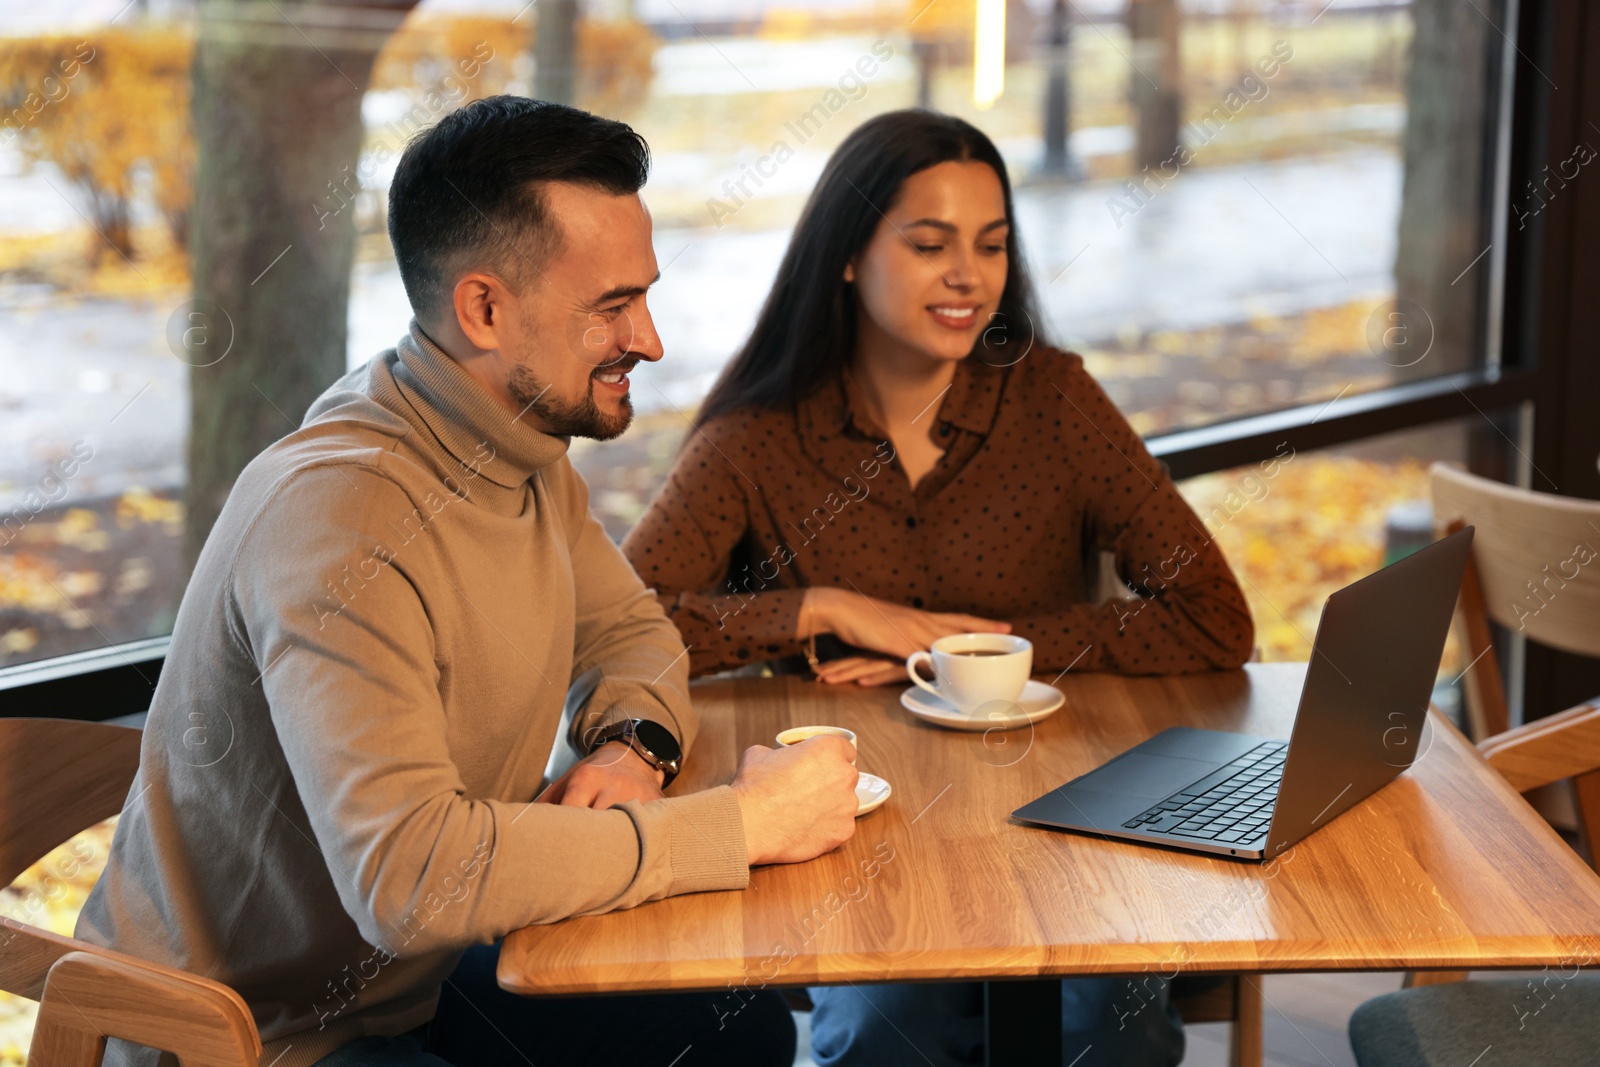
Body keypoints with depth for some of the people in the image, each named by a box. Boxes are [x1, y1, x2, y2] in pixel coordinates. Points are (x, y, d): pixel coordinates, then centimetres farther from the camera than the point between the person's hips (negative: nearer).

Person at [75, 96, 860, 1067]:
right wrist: (745, 823, -30)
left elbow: (633, 628, 16)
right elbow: (405, 875, -38)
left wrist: (634, 745, -9)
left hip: (411, 976, 9)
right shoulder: (341, 515, -30)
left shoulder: (527, 451, -1)